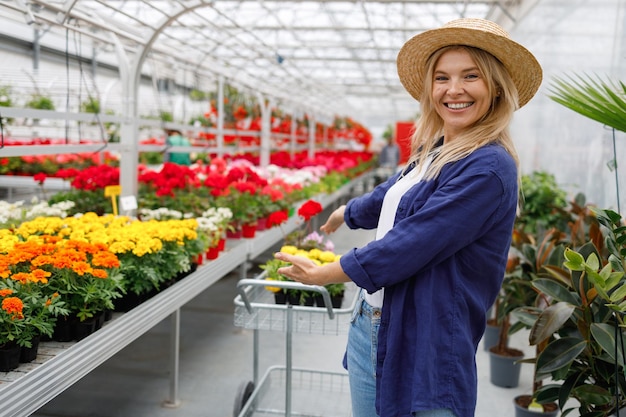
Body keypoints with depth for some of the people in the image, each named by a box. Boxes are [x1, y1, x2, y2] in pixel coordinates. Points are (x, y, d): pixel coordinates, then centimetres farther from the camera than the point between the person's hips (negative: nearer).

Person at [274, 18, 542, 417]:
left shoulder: (487, 169, -20)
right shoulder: (434, 153, 8)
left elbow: (407, 247, -24)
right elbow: (389, 197, 28)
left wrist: (321, 273, -10)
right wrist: (345, 212, 48)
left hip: (424, 349, -8)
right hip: (371, 328, 8)